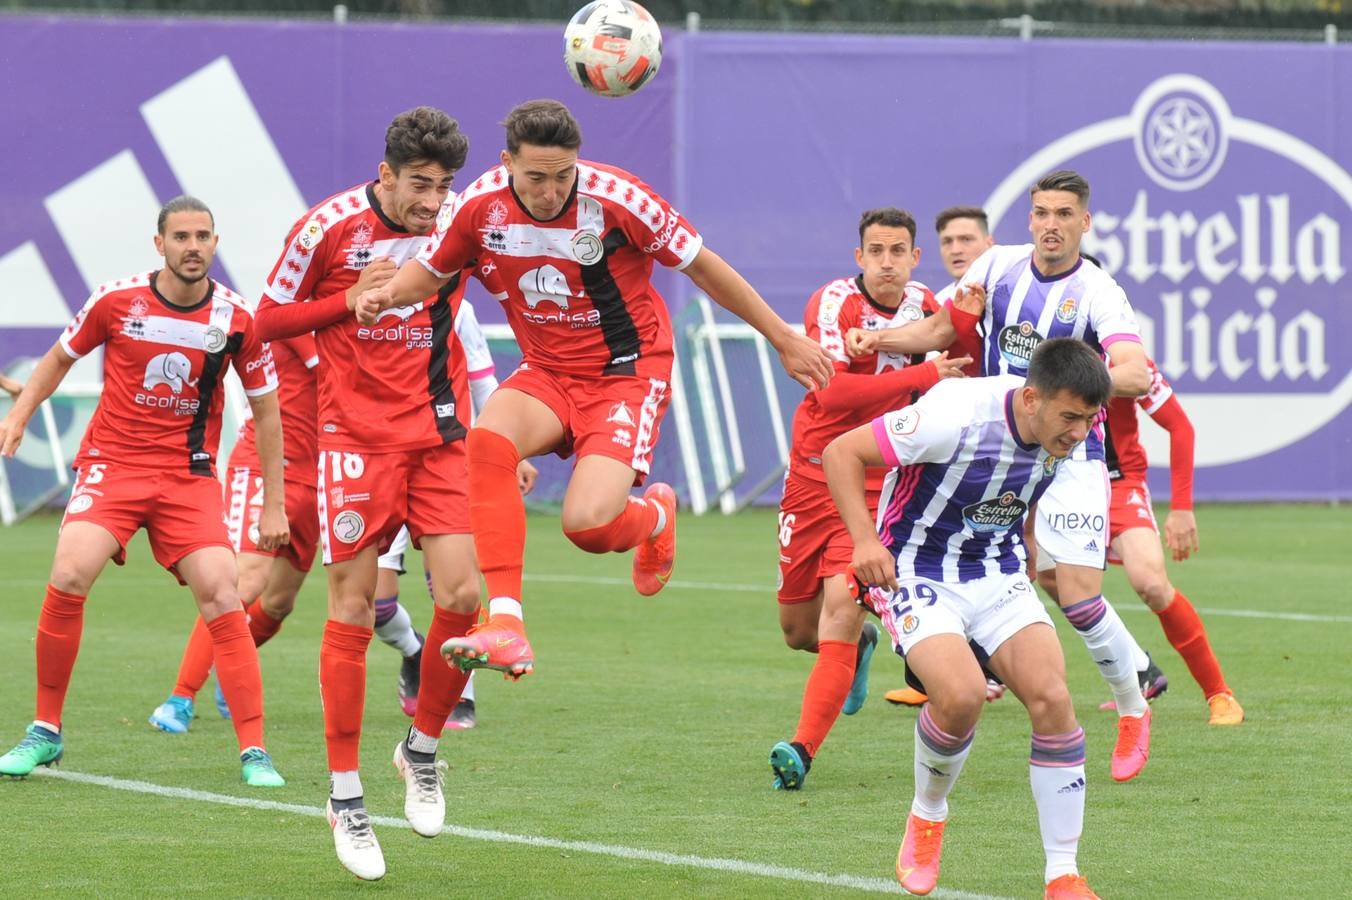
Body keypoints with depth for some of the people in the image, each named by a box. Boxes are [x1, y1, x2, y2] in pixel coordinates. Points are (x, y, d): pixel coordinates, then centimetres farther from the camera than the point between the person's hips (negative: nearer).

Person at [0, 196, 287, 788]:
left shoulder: (237, 319, -4)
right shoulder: (117, 300, -5)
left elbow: (266, 408, 8)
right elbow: (62, 356, 13)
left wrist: (273, 504, 7)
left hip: (190, 477, 0)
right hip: (111, 463, 0)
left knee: (221, 596, -16)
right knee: (70, 576, -22)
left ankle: (253, 751, -9)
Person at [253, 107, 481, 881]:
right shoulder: (328, 228, -8)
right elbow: (269, 319, 0)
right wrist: (350, 300, -13)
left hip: (439, 433, 3)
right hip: (358, 438, -3)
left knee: (462, 594, -10)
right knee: (353, 610, -4)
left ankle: (424, 749, 14)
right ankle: (346, 796, 6)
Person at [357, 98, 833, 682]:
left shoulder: (617, 200, -19)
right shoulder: (480, 206, -10)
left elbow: (701, 266, -5)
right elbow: (430, 271, 10)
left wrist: (784, 339, 2)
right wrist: (385, 296, -15)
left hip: (627, 376, -4)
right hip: (546, 372, 4)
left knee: (588, 524, -24)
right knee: (487, 441, -31)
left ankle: (654, 514, 17)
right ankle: (505, 627, -32)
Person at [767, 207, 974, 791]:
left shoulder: (926, 305, 2)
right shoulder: (834, 303, -14)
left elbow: (960, 373, 22)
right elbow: (832, 391, -27)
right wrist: (921, 375, -29)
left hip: (878, 483, 1)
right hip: (813, 475, -1)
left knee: (841, 605, -21)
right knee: (798, 629, 10)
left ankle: (802, 751, -22)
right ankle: (857, 647, 46)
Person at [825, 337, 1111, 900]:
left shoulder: (1066, 435, -8)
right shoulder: (956, 416, -27)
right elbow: (841, 452, -19)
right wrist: (865, 540, -28)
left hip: (999, 576, 5)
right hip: (917, 574, -5)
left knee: (1052, 697, -16)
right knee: (962, 694, -29)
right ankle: (927, 816, 4)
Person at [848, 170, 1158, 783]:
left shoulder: (1097, 293, -14)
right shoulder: (999, 266, 1)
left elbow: (1134, 374, -29)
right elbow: (942, 329, 13)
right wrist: (878, 339, -4)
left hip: (1069, 456, -5)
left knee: (1079, 595, -11)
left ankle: (1133, 710, 7)